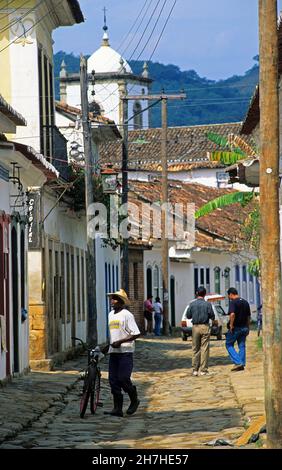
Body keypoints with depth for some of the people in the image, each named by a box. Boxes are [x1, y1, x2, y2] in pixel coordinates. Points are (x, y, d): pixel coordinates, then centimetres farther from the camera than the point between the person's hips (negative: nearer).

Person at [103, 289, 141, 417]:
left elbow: (136, 334, -14)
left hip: (125, 352, -7)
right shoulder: (111, 314, 15)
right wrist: (107, 346, 18)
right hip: (113, 352, 7)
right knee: (113, 380, 3)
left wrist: (120, 342, -20)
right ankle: (117, 408, 7)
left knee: (123, 378, -11)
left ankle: (134, 400, 12)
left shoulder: (127, 315, -8)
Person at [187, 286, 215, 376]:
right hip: (205, 327, -2)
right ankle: (203, 370, -1)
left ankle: (195, 370, 10)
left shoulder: (192, 304, -1)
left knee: (195, 349, 10)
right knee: (204, 349, 1)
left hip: (195, 327, 2)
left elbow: (188, 316, 5)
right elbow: (212, 316, -5)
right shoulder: (207, 304, -7)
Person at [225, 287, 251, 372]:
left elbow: (232, 314, -28)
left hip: (235, 328, -7)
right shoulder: (245, 302, 11)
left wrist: (231, 325, -18)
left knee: (229, 344, 5)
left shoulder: (233, 302, -13)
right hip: (244, 327, 7)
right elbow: (248, 317, 16)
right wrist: (247, 328, 21)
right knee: (242, 346, 12)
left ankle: (237, 362, -6)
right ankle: (242, 364, 11)